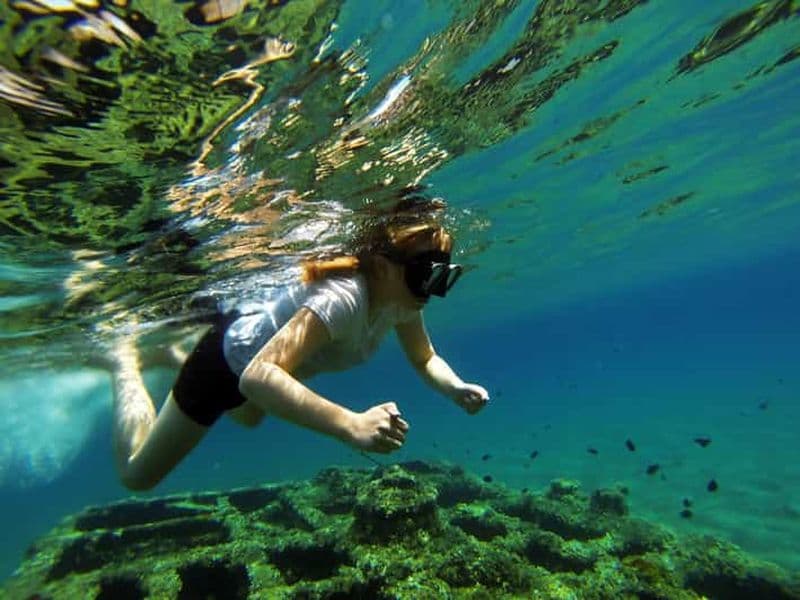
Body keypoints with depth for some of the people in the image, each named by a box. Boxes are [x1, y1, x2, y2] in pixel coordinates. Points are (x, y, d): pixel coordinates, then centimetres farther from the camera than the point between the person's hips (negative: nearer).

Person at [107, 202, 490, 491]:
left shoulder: (403, 296, -19)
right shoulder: (342, 297, -43)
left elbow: (424, 359, -6)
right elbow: (256, 376, -52)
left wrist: (455, 388, -26)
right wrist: (352, 425, -62)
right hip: (230, 356, -7)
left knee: (249, 417, 39)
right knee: (136, 473, 11)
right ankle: (126, 360, 30)